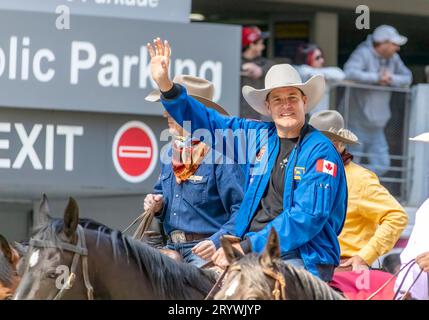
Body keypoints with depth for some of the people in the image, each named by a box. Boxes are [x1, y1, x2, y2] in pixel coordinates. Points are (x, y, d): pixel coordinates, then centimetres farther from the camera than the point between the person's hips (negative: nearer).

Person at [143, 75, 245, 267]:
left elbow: (243, 208, -15)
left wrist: (218, 241, -25)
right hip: (172, 248, 7)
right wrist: (156, 205, 7)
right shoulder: (170, 154, 17)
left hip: (204, 250, -7)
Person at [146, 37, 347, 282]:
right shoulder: (258, 137, 13)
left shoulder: (320, 151, -5)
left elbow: (309, 216, -14)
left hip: (302, 258, -6)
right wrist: (166, 86, 9)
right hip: (252, 254, 6)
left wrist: (248, 246, -19)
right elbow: (205, 122, 23)